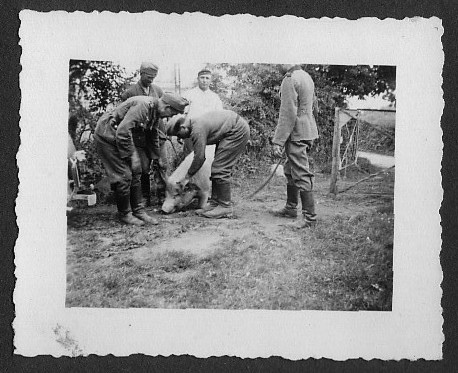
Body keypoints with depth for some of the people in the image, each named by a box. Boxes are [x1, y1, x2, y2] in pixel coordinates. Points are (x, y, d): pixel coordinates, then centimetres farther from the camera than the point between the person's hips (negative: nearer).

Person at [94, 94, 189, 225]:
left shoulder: (155, 110, 2)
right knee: (124, 176, -9)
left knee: (135, 172, 7)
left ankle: (138, 211, 14)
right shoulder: (143, 106, -28)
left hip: (120, 135, 10)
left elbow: (153, 133, 20)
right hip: (107, 134, -9)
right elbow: (122, 131, -32)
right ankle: (124, 214, 6)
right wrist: (131, 155, -23)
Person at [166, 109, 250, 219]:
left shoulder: (198, 129, -21)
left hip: (238, 131, -11)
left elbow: (199, 157, -18)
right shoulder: (196, 123, 10)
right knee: (217, 168, 10)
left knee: (220, 169, -11)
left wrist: (187, 177, -7)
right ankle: (215, 203, 13)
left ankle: (225, 207, -7)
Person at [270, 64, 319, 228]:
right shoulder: (306, 77, 14)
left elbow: (288, 114, -20)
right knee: (290, 170, 19)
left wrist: (278, 141, -17)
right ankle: (291, 208, 30)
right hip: (307, 130, 10)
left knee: (301, 174, -6)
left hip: (297, 134, -10)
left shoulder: (290, 80, -16)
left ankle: (310, 216, -2)